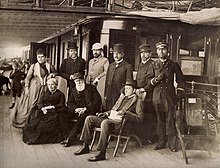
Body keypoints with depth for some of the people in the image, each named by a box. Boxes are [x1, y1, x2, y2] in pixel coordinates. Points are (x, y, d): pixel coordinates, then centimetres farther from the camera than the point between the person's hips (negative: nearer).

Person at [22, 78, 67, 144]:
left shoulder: (60, 94, 12)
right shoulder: (45, 93, 24)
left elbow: (61, 105, 1)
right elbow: (39, 103, 12)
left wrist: (52, 107, -11)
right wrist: (42, 108, -9)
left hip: (54, 111, -3)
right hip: (44, 111, 3)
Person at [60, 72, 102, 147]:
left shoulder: (91, 88, 4)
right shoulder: (74, 91, 17)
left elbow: (98, 101, -6)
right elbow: (69, 103, 9)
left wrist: (85, 108, -15)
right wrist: (76, 109, -14)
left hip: (91, 111, -4)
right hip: (78, 112, 4)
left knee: (83, 117, -35)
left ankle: (69, 139, -33)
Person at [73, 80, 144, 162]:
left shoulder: (138, 101, 3)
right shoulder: (122, 97, 27)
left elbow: (139, 118, -8)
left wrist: (125, 113, -19)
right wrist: (106, 113, 10)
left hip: (124, 122, -8)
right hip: (112, 118, 8)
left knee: (105, 122, -38)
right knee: (89, 118, -6)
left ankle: (102, 153, -36)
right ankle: (85, 147, -4)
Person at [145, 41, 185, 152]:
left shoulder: (173, 65, 8)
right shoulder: (153, 65, 12)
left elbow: (180, 80, 12)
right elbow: (150, 81, 10)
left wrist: (180, 95, 4)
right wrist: (156, 79, -11)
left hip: (170, 96, -2)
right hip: (157, 96, 2)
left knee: (170, 121, -4)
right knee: (160, 120, 5)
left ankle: (172, 144, 3)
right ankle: (161, 142, 13)